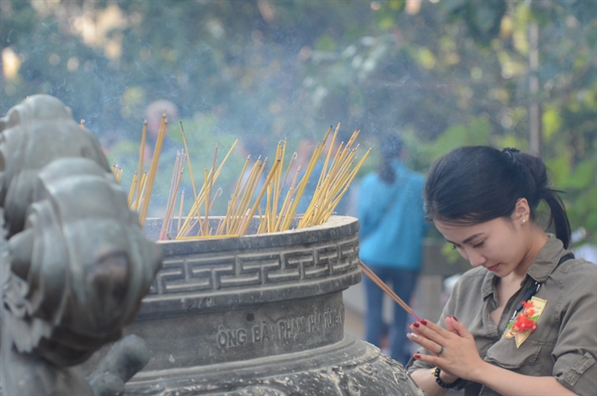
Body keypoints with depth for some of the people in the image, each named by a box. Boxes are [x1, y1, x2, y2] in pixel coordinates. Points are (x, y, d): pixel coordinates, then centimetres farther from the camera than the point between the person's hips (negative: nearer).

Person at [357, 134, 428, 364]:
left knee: (373, 311, 6)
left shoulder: (369, 182, -1)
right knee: (401, 313, 6)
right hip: (407, 257, -1)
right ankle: (396, 361, 6)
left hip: (374, 255, 1)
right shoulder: (417, 183, -5)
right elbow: (424, 224, 2)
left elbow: (362, 222, 4)